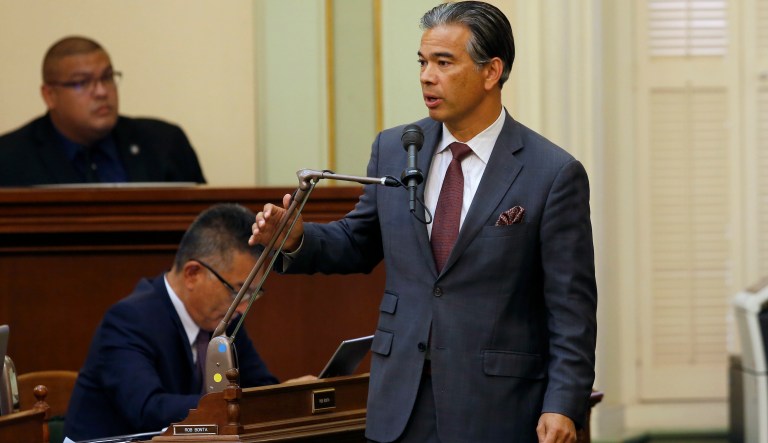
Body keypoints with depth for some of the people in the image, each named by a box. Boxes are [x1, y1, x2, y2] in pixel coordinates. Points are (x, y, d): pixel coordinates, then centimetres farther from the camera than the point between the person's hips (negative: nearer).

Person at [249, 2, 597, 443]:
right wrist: (296, 238, -1)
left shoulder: (553, 173, -7)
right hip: (402, 405, 4)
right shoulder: (394, 150, 7)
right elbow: (357, 244, 19)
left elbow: (571, 307, -7)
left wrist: (564, 406, -15)